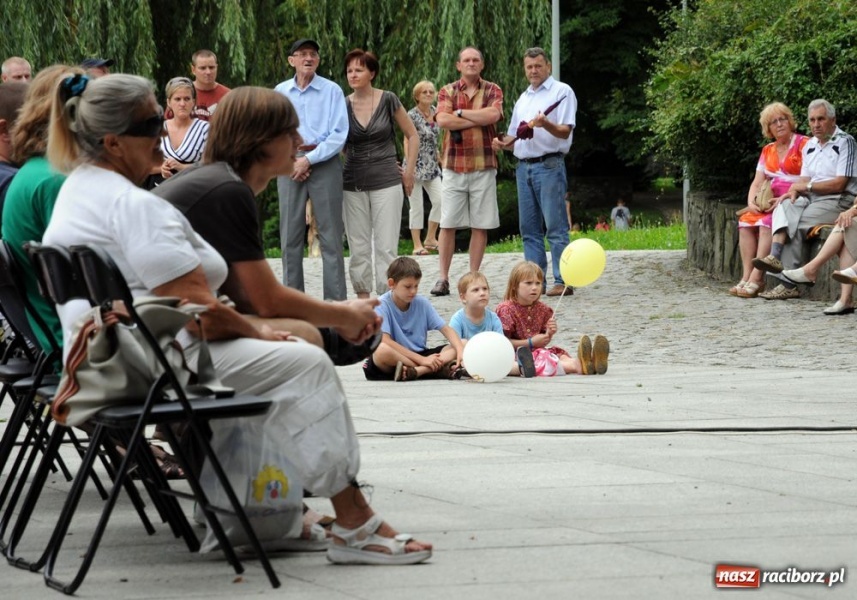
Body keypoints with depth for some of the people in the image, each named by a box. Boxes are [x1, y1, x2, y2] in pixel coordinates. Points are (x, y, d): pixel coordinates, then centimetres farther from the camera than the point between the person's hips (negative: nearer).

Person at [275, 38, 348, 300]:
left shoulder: (332, 91, 1)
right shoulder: (280, 92, 10)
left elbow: (339, 134, -5)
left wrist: (310, 159, -11)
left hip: (324, 163, -3)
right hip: (289, 165, 3)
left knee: (330, 236, -4)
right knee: (290, 236, 3)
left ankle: (335, 300, -2)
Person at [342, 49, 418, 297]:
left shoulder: (388, 100, -2)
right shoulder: (343, 105, 4)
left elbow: (412, 135, 6)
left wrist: (409, 170, 2)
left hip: (386, 181, -3)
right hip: (353, 183, 3)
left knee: (385, 247, -6)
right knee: (358, 247, 4)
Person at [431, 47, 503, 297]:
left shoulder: (493, 91, 7)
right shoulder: (448, 91, 8)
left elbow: (493, 115, -13)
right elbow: (443, 119, -10)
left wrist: (460, 113, -7)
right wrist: (479, 120, -10)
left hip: (484, 165, 0)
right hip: (453, 165, 0)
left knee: (480, 225, 2)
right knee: (447, 223, -2)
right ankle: (443, 278, 1)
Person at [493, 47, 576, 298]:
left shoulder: (561, 91, 0)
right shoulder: (523, 98, 21)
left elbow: (565, 132, -9)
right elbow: (515, 135, 24)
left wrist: (546, 124, -28)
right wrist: (503, 143, 3)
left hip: (549, 165, -7)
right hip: (523, 166, 7)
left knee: (556, 226, -8)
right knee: (529, 228, 7)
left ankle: (562, 280, -9)